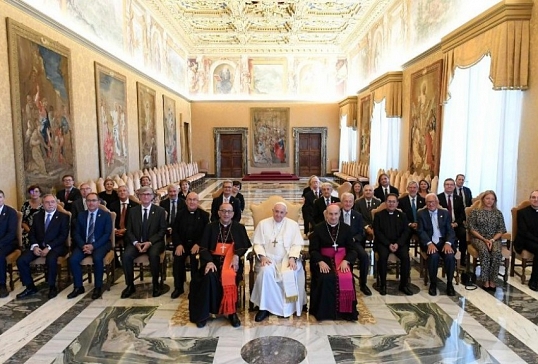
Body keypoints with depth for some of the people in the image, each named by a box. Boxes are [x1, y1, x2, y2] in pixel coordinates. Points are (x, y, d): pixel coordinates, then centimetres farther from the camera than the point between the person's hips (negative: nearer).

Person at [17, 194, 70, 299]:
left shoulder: (63, 216, 0)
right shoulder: (37, 216, 14)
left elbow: (63, 236, -8)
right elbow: (31, 234, 10)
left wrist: (49, 247, -18)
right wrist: (35, 246, -10)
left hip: (55, 246, -5)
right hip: (38, 246, 5)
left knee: (51, 259, -35)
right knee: (21, 260, -17)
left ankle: (52, 287, -13)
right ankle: (30, 287, 1)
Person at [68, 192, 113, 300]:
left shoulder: (106, 215, -1)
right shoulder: (81, 215, 9)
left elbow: (107, 234, -8)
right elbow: (76, 234, 5)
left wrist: (93, 246, -20)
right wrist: (83, 246, -14)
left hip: (100, 244, -4)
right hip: (84, 244, 4)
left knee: (97, 258, -33)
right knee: (73, 259, -22)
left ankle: (98, 287, -16)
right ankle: (78, 287, -4)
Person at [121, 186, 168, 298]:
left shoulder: (160, 211, 2)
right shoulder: (133, 211, 9)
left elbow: (163, 230, -3)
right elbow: (129, 230, 7)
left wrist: (150, 242, -16)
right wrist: (135, 242, -13)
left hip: (154, 242, -2)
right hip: (136, 242, 3)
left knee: (154, 255, -34)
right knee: (126, 256, -25)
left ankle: (156, 284, -13)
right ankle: (130, 285, -7)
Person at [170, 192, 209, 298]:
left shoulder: (204, 215, 3)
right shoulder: (180, 213, 9)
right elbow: (174, 230, 6)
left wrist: (198, 244, -17)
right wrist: (178, 244, -11)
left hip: (197, 244, -2)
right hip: (182, 243, 2)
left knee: (195, 258, -30)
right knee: (177, 259, -25)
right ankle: (178, 287, -7)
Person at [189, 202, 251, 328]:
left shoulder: (239, 227, 11)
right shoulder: (211, 227, 11)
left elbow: (246, 246, 7)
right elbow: (203, 247, 4)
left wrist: (237, 255, -14)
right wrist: (209, 261, -15)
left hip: (231, 260, 0)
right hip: (213, 260, 1)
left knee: (229, 277, -33)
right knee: (209, 277, -31)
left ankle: (231, 311, -18)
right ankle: (203, 313, -19)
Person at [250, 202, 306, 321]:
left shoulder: (293, 224, 9)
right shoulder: (263, 224, 9)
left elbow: (297, 244, 3)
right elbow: (257, 243, 5)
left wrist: (292, 258, -14)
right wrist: (262, 256, -13)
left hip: (287, 258, 0)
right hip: (268, 257, 0)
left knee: (289, 274, -31)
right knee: (266, 271, -33)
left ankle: (288, 308, -11)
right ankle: (265, 307, -21)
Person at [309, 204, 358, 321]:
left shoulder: (346, 228, 9)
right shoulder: (318, 228, 3)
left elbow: (351, 249, 6)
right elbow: (313, 250, 0)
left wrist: (345, 261, -14)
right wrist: (320, 262, -19)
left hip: (341, 260, 1)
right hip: (324, 259, -1)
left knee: (346, 279, -28)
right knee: (326, 278, -30)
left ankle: (344, 311, -9)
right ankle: (324, 311, -11)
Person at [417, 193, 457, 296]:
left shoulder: (445, 213, 10)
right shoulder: (421, 213, 5)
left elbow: (450, 230, 3)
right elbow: (421, 231, -4)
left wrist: (448, 243, -16)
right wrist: (429, 243, -20)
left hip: (443, 241, 2)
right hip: (429, 242, -2)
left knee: (450, 256, -28)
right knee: (434, 255, -32)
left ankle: (449, 284, -5)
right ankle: (433, 283, -11)